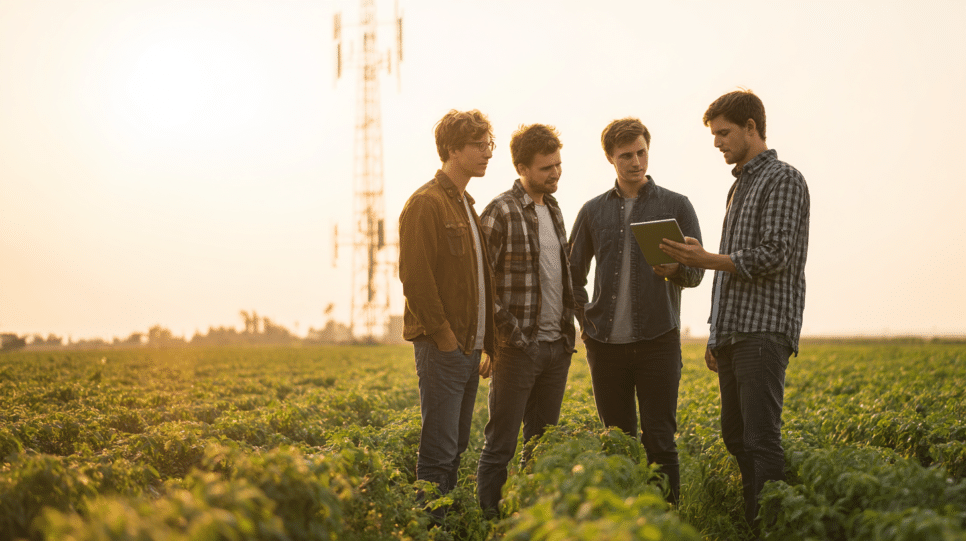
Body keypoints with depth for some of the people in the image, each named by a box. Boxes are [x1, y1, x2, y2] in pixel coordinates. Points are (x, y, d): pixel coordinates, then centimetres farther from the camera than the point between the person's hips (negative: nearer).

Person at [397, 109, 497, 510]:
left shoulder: (467, 206, 19)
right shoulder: (426, 204, -10)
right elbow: (415, 277, -16)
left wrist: (489, 340, 14)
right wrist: (443, 337, -17)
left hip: (469, 347, 9)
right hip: (442, 346, -9)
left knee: (456, 449, 13)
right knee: (438, 454, -7)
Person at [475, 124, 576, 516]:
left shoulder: (553, 210, 14)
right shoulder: (501, 212, -10)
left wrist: (568, 328, 13)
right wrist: (509, 333, -15)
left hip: (557, 347, 7)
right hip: (518, 347, -7)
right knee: (500, 445, -1)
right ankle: (490, 521, 6)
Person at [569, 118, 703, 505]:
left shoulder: (676, 205, 5)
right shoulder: (593, 211, 11)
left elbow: (696, 271, 3)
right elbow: (573, 272, 19)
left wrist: (675, 269, -19)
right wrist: (584, 318, 7)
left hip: (657, 341, -2)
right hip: (606, 343, 2)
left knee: (659, 442, -3)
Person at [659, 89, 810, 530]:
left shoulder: (783, 180, -4)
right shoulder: (739, 187, 22)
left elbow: (774, 256, -15)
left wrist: (706, 260, -13)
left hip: (765, 331, -9)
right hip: (733, 332, 9)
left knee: (761, 438, -13)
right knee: (734, 436, 9)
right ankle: (750, 525, 15)